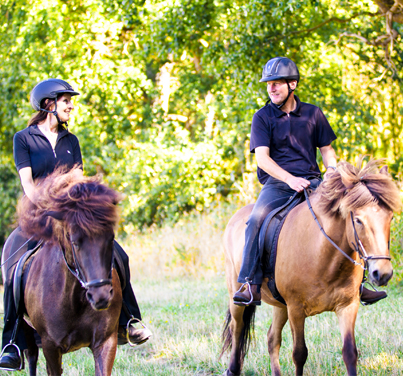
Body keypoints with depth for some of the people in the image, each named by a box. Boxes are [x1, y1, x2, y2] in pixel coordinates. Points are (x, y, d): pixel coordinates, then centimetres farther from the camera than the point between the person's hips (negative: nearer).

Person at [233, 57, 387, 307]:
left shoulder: (313, 114, 11)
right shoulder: (263, 118, 2)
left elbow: (326, 148, 17)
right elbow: (262, 157, -8)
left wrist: (332, 168, -6)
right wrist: (289, 178, -23)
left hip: (312, 181, 3)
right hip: (276, 182, -3)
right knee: (256, 219, -31)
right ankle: (250, 285, -30)